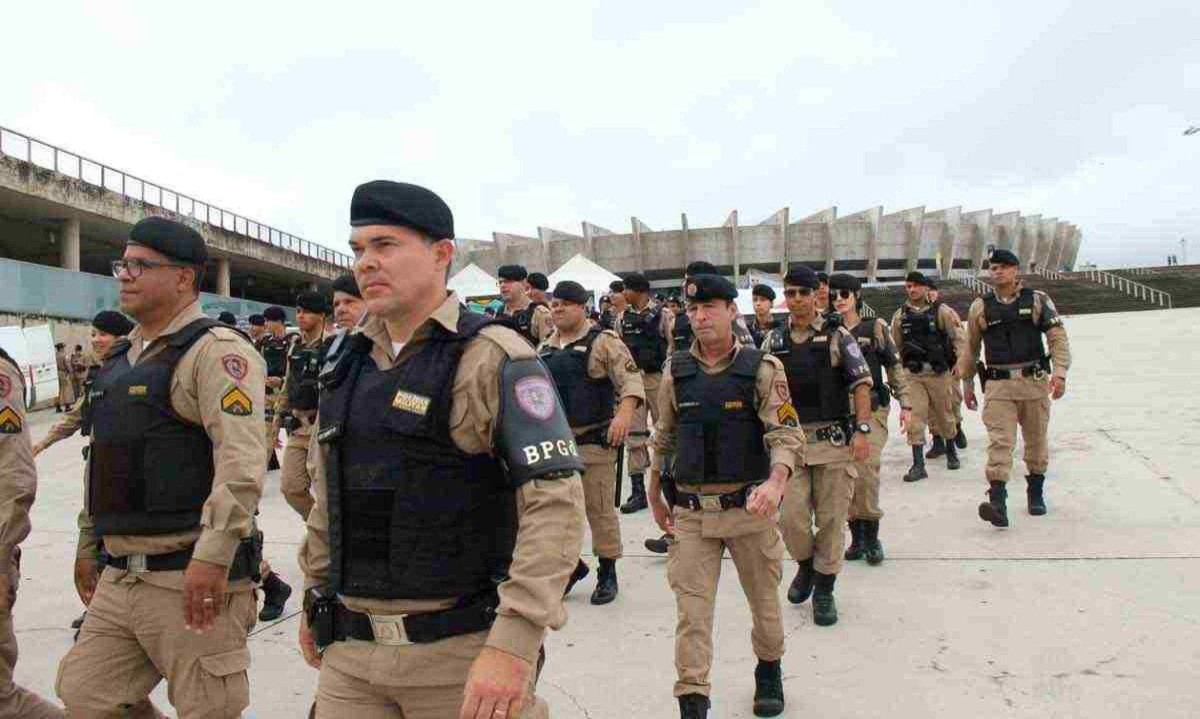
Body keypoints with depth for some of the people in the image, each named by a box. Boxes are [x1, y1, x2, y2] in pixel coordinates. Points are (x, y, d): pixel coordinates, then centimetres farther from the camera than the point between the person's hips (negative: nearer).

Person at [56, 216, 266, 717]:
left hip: (190, 579, -8)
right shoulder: (121, 357, 18)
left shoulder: (215, 350, -11)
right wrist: (88, 544, 26)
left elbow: (241, 460, -23)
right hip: (119, 578, 9)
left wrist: (213, 555, -28)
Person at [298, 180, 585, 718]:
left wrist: (514, 644, -26)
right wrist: (315, 598, 20)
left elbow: (556, 499, -20)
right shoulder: (347, 362, 9)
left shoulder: (493, 357, -12)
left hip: (463, 651, -5)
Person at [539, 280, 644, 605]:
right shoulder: (545, 348, 14)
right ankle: (572, 564, 29)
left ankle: (607, 573, 17)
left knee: (599, 509, 1)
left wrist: (624, 412, -31)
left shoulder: (603, 342, -6)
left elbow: (631, 381, -14)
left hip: (594, 441, -6)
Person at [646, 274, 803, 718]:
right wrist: (655, 498, 17)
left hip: (750, 507, -1)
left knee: (764, 600, 18)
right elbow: (663, 439, 12)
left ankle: (769, 671, 44)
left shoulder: (762, 369, -7)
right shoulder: (675, 370, 2)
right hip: (690, 511, 1)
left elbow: (787, 435, -15)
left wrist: (775, 482, -33)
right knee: (691, 612, -2)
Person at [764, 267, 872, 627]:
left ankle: (824, 589, 18)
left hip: (833, 439, -2)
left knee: (831, 517, 3)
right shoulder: (774, 340, 7)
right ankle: (805, 565, 25)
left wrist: (862, 430, -13)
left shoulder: (837, 336, -1)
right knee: (791, 516, -4)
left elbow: (861, 384, -4)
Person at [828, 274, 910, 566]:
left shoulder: (875, 327, 3)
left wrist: (904, 404, 3)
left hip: (872, 408, -2)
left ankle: (872, 537, 1)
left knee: (866, 470, -13)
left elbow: (895, 366, 7)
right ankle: (856, 536, 15)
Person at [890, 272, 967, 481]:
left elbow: (959, 336, -3)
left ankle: (950, 449, 40)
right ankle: (918, 465, -5)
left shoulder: (941, 311, -3)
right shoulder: (900, 315, 5)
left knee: (944, 413, 14)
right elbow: (895, 345, 14)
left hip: (939, 372, -1)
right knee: (914, 416, -8)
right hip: (912, 374, 1)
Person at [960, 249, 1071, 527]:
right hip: (998, 384, 0)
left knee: (1036, 439, 12)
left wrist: (1060, 372, -14)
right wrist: (967, 384, 16)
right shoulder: (980, 307, 7)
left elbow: (1058, 337, -1)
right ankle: (998, 502, -19)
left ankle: (1036, 493, 32)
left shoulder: (1037, 300, 4)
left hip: (1034, 381, 1)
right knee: (999, 441, -12)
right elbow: (971, 348, 14)